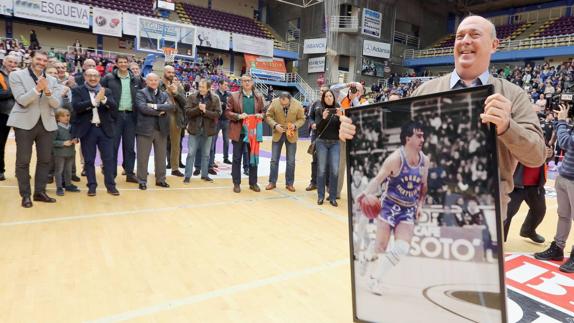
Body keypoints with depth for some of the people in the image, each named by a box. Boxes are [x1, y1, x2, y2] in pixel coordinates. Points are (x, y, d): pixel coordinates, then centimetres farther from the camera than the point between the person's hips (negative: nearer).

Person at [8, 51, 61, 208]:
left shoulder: (52, 80, 11)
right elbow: (22, 100, -10)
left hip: (46, 123, 4)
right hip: (25, 123, -3)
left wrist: (47, 92, -16)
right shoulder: (17, 75, 1)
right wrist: (37, 88, -23)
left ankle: (40, 192, 19)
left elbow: (56, 104, 2)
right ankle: (25, 195, 11)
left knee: (45, 159, 7)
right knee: (23, 161, 2)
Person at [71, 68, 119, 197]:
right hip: (87, 130, -1)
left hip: (105, 129, 2)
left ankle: (110, 185, 11)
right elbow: (76, 107, -12)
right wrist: (94, 100, -20)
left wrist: (103, 99, -20)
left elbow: (114, 106, -3)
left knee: (108, 158, 2)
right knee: (89, 160, 5)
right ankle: (92, 186, 14)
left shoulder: (107, 91, 9)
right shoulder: (77, 91, 2)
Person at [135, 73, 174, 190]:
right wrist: (159, 112, -12)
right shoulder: (141, 93, 0)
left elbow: (171, 106, -5)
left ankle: (160, 179, 22)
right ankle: (142, 181, 12)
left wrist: (156, 106, -15)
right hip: (146, 129, -4)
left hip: (161, 129, 4)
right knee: (143, 157, 1)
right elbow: (143, 108, -16)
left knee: (161, 156, 11)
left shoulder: (164, 95, 14)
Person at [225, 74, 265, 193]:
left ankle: (253, 183, 20)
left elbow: (263, 112, 14)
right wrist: (238, 116, -18)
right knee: (237, 159, 5)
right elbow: (227, 112, -2)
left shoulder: (259, 97, 8)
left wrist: (260, 115, -8)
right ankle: (236, 183, 15)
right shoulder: (234, 96, 0)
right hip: (239, 132, -2)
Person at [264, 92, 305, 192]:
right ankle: (272, 182, 21)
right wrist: (275, 125, -21)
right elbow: (268, 116, -4)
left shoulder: (298, 105, -15)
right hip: (277, 135, 0)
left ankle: (289, 183, 21)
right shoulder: (274, 103, -14)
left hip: (291, 135, 0)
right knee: (274, 160, 7)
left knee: (291, 161, 7)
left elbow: (301, 119, -3)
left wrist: (295, 125, -22)